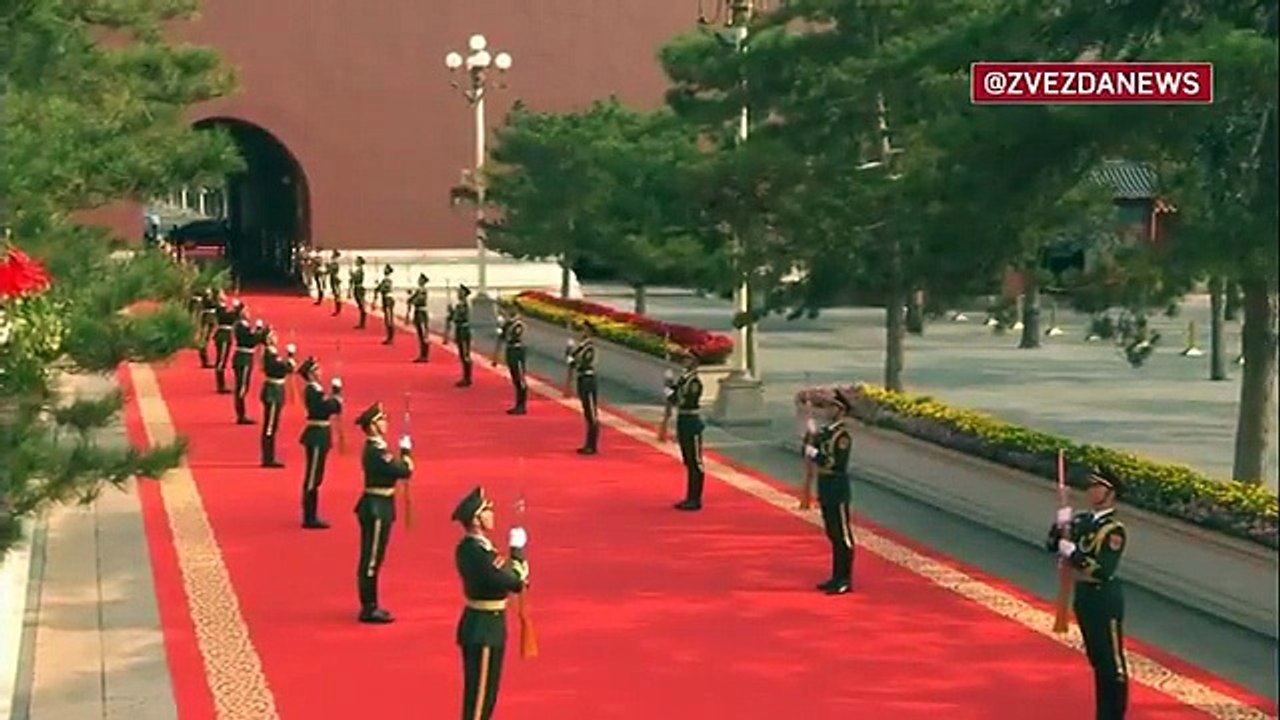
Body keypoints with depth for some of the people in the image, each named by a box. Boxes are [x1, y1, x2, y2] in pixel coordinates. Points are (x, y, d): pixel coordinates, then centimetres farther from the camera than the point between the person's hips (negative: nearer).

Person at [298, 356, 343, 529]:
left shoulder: (315, 390, 14)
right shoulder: (312, 391, -16)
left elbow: (333, 408, 15)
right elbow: (329, 408, -24)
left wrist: (335, 395, 2)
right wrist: (336, 395, -13)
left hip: (319, 436, 10)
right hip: (317, 436, -10)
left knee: (314, 477, 15)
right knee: (313, 478, -5)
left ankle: (311, 516, 22)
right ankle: (310, 518, -2)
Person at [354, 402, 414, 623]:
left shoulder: (375, 448, 11)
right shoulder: (376, 451, -21)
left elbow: (394, 470, 12)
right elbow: (404, 471, -22)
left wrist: (402, 454, 2)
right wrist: (406, 451, -7)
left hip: (377, 507, 11)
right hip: (377, 508, -11)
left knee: (373, 558, 16)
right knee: (371, 559, -4)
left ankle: (370, 606, 23)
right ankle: (369, 609, 1)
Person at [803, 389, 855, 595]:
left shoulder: (843, 436, -15)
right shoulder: (824, 431, 11)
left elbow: (837, 463, -22)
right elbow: (808, 451, 8)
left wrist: (816, 454, -17)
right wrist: (811, 438, -8)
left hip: (837, 488, -9)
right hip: (825, 487, 9)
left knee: (843, 535, -3)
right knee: (832, 534, 14)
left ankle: (845, 580, 2)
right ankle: (837, 577, 22)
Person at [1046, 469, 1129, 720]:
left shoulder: (1114, 530, -17)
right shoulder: (1082, 520, 6)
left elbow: (1104, 570, -24)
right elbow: (1052, 546, 9)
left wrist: (1073, 554, -23)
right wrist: (1061, 526, -9)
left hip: (1105, 598, -8)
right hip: (1084, 595, 8)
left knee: (1112, 661, 0)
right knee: (1097, 659, 16)